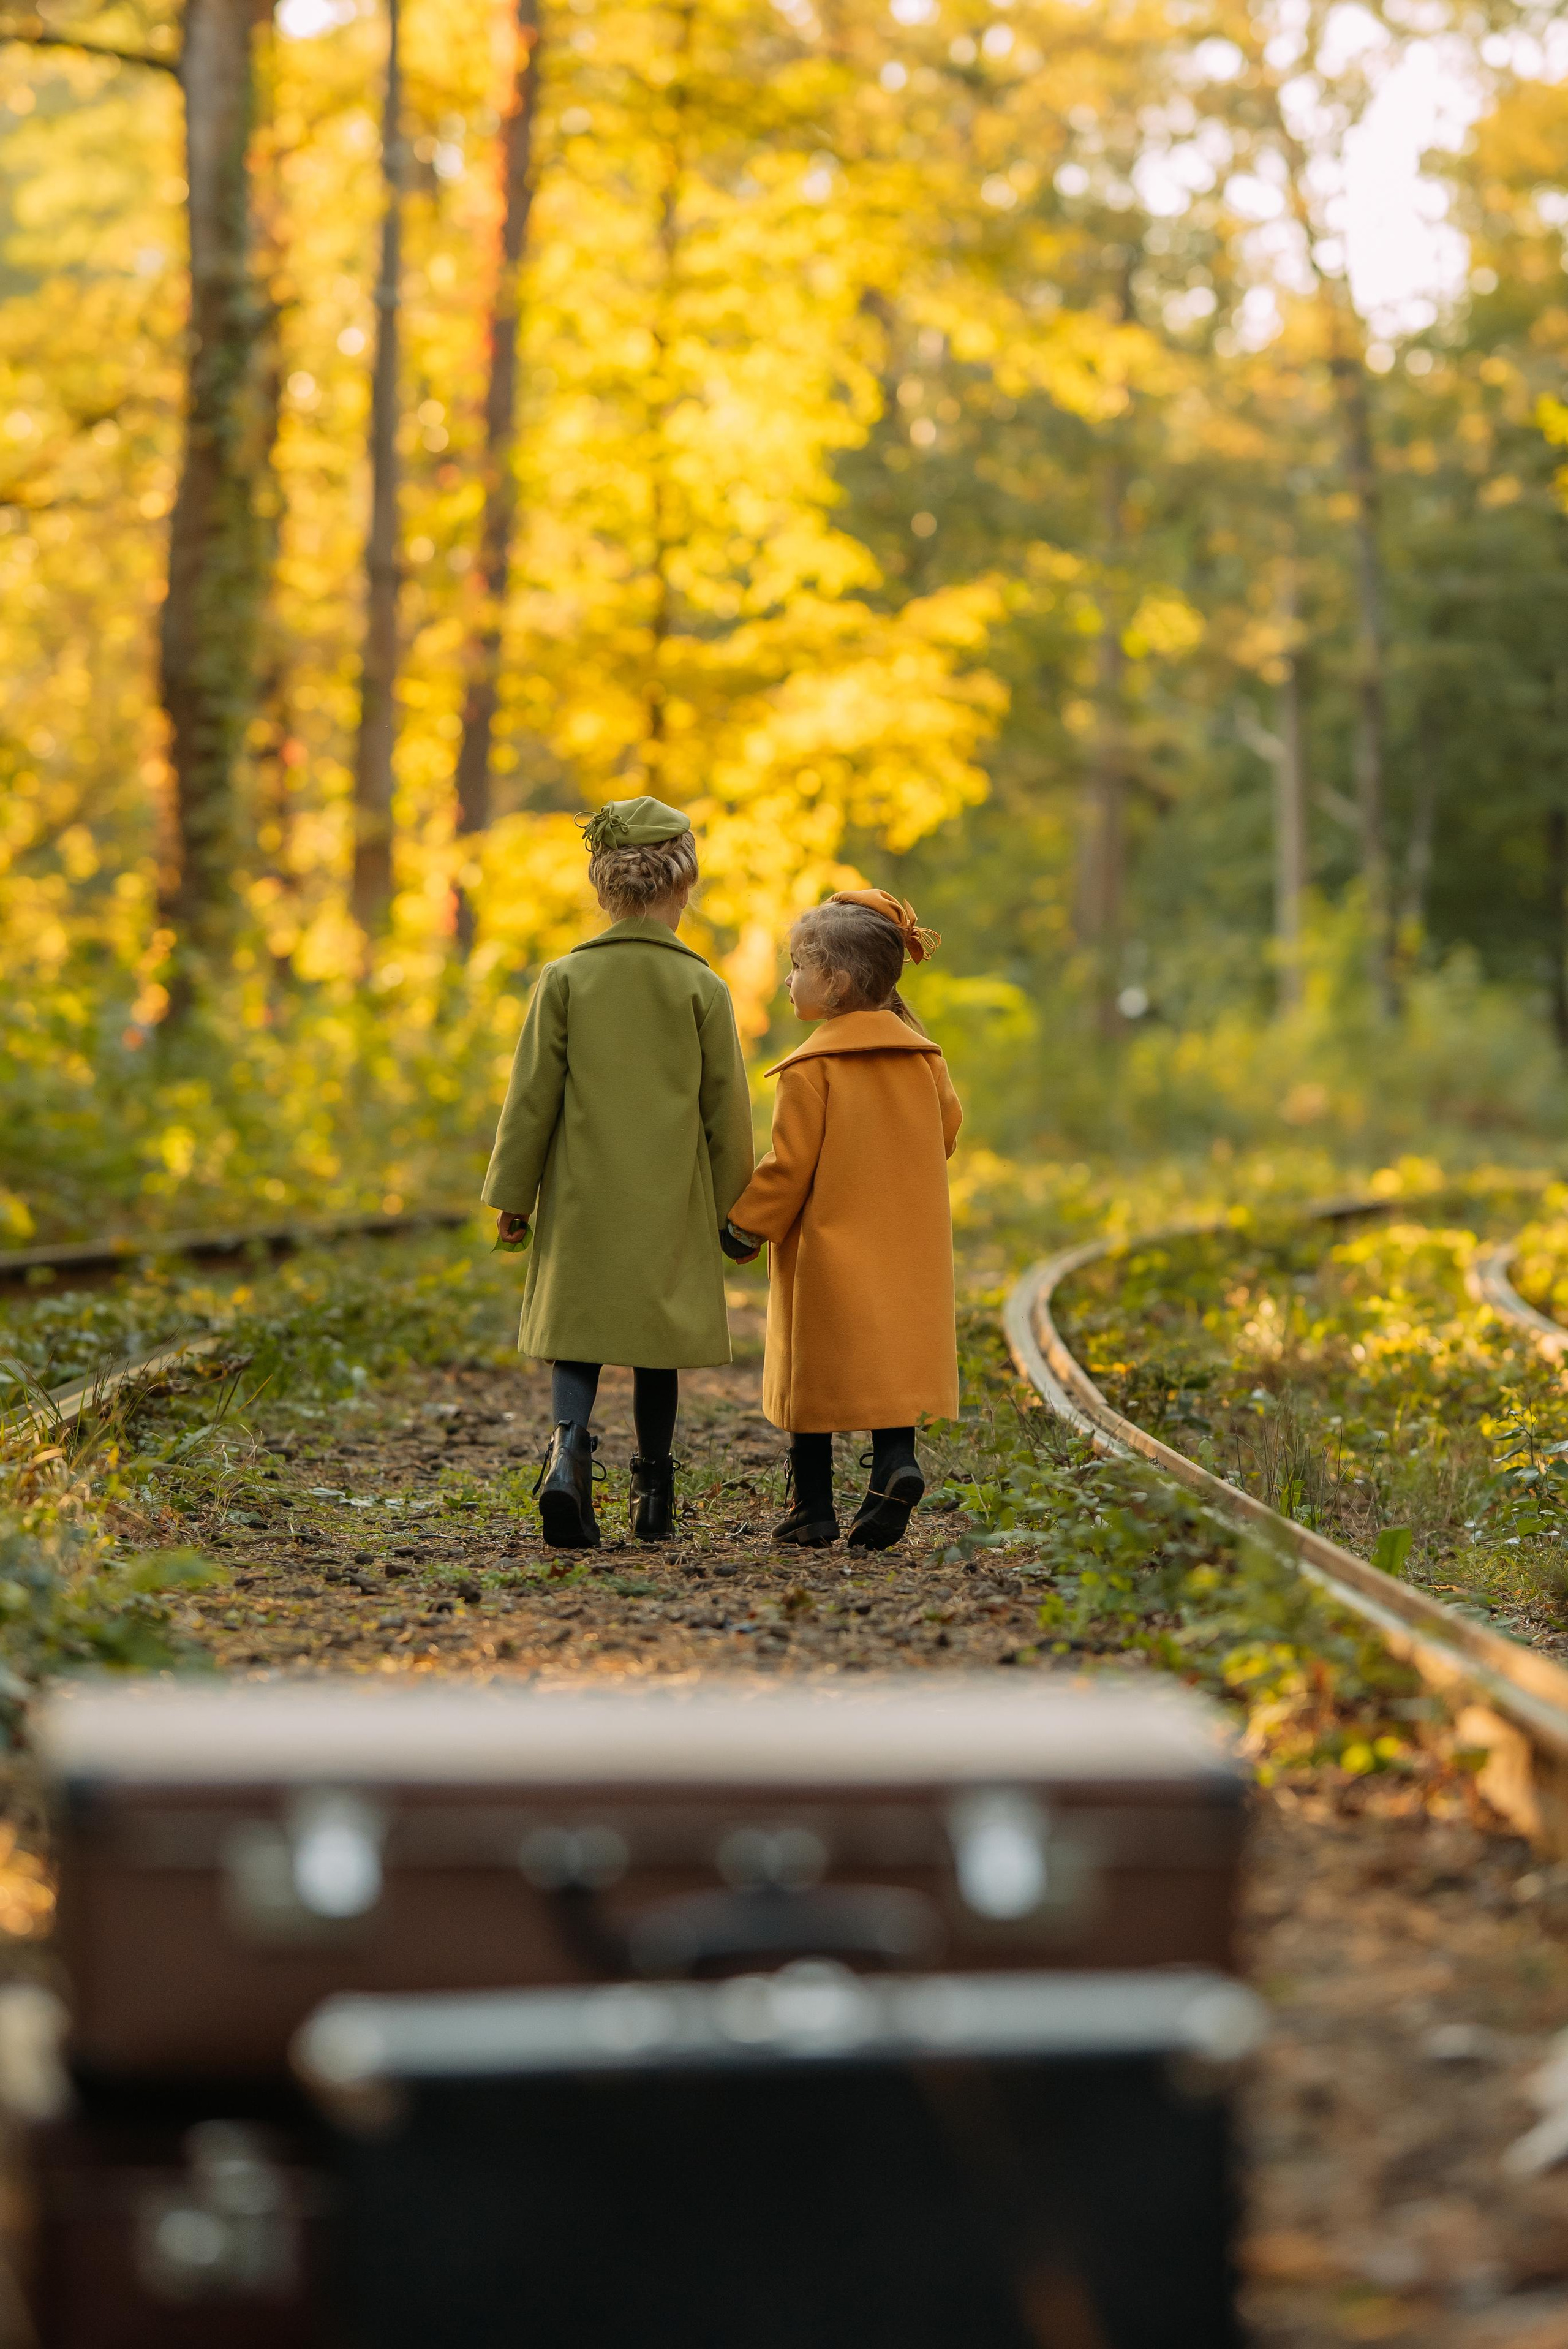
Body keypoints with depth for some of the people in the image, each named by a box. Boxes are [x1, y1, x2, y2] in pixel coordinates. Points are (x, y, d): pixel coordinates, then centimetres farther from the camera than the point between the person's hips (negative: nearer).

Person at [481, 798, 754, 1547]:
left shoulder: (564, 979, -5)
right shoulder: (703, 988, -5)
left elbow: (532, 1096, -2)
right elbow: (727, 1109, 1)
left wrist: (512, 1197, 6)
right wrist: (730, 1206, 12)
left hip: (581, 1203, 0)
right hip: (672, 1206, 0)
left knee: (577, 1336, 6)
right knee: (656, 1347, 12)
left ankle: (568, 1445, -20)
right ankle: (652, 1496, 17)